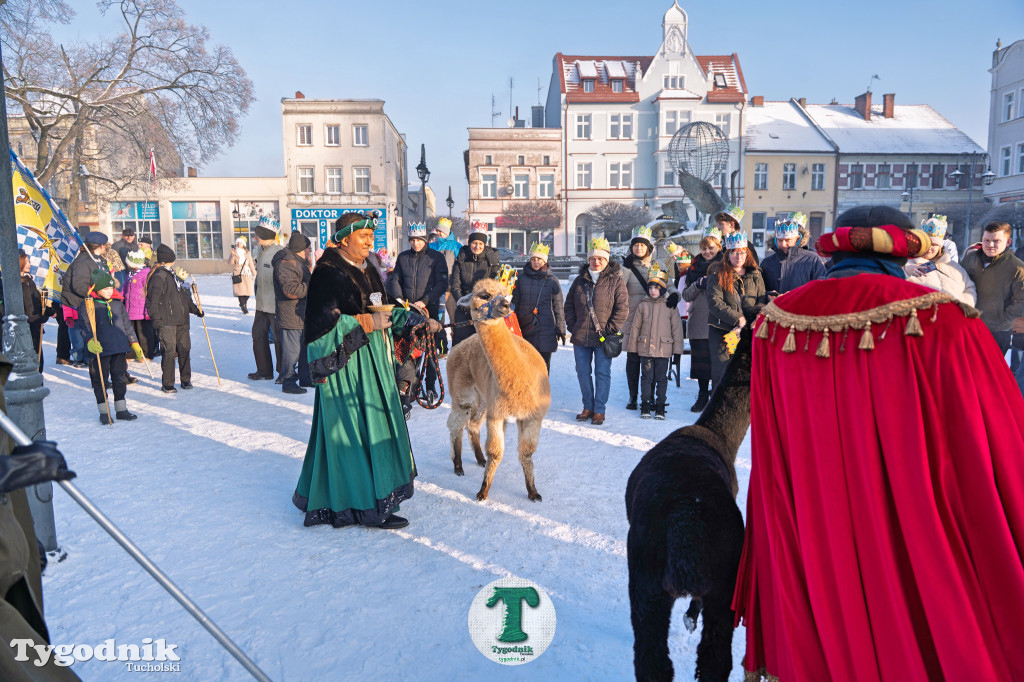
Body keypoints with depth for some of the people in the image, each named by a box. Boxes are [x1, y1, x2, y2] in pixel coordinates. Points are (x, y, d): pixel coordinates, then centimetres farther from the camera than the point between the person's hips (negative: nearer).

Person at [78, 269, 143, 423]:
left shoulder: (118, 302, 11)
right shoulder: (87, 305, -4)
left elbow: (126, 324, 18)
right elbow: (85, 325, -12)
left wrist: (134, 343, 17)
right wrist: (90, 341, -29)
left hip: (120, 348, 4)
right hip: (99, 350, -4)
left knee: (119, 378, 11)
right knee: (100, 380, 3)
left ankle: (121, 410, 20)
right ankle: (103, 412, 14)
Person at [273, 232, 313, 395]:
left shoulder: (300, 262, 18)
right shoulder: (286, 263, -17)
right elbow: (290, 290, -27)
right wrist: (311, 287, -19)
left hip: (304, 315, 11)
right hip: (291, 316, -11)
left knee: (306, 347, 16)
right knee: (292, 349, -5)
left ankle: (305, 378, 27)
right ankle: (288, 381, 6)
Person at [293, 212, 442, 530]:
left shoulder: (367, 271, 14)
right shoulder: (327, 273, -12)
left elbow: (387, 311, 18)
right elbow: (322, 323, -17)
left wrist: (420, 321, 6)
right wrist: (365, 323, -18)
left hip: (374, 361, 9)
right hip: (346, 364, -9)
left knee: (375, 423, 13)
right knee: (356, 431, -5)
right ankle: (367, 506, 4)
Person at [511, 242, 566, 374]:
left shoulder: (552, 280, 2)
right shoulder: (521, 278, 5)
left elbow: (558, 306, 6)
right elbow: (514, 302, 11)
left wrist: (561, 328, 3)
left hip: (546, 328, -1)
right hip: (524, 328, 1)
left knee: (543, 365, 3)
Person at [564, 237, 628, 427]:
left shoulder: (616, 281, -1)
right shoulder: (580, 280, 10)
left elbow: (622, 308, -5)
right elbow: (569, 305, 16)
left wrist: (610, 329, -11)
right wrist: (572, 326, 6)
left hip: (604, 338, -4)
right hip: (580, 337, 4)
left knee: (602, 373, 1)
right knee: (583, 372, 10)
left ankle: (599, 410, 11)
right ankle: (588, 407, 24)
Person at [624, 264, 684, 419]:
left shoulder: (670, 306, 0)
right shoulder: (643, 305, 4)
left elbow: (677, 329, 3)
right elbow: (635, 327, 8)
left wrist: (677, 350, 1)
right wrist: (632, 348, 7)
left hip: (663, 349, -1)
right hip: (645, 348, 1)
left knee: (661, 379, 6)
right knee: (646, 377, 5)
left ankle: (660, 408, 15)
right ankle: (645, 407, 14)